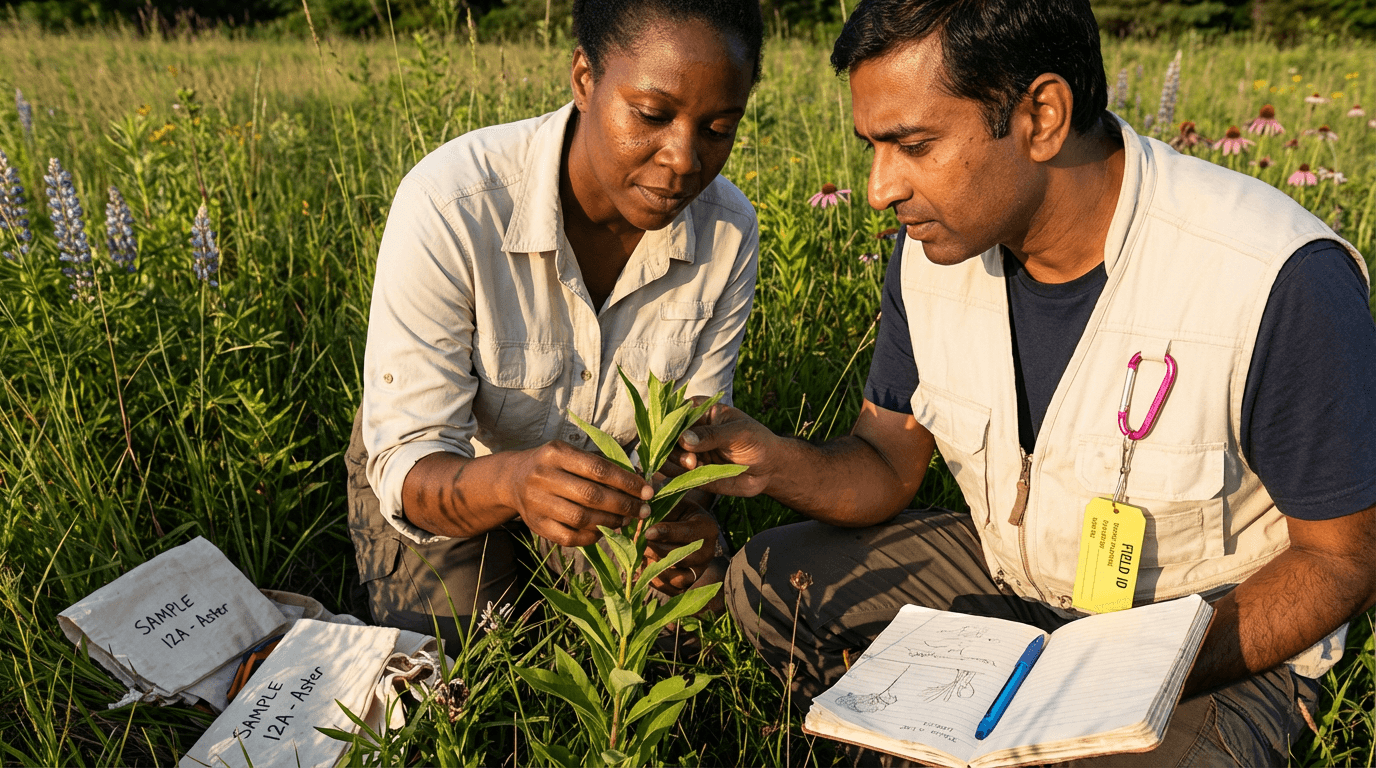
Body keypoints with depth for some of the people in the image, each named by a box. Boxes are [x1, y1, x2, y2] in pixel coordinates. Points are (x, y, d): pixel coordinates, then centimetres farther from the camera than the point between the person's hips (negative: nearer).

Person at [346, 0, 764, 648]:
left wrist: (684, 515, -36)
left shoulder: (728, 233, -21)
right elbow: (408, 463, -31)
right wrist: (511, 481, -54)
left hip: (606, 469, 3)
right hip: (446, 471, -3)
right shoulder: (450, 205, -34)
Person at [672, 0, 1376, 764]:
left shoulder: (1282, 279, -29)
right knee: (770, 577, -8)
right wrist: (780, 463, -25)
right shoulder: (937, 246, -10)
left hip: (1224, 638, -4)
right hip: (1010, 582, 5)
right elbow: (887, 466, -2)